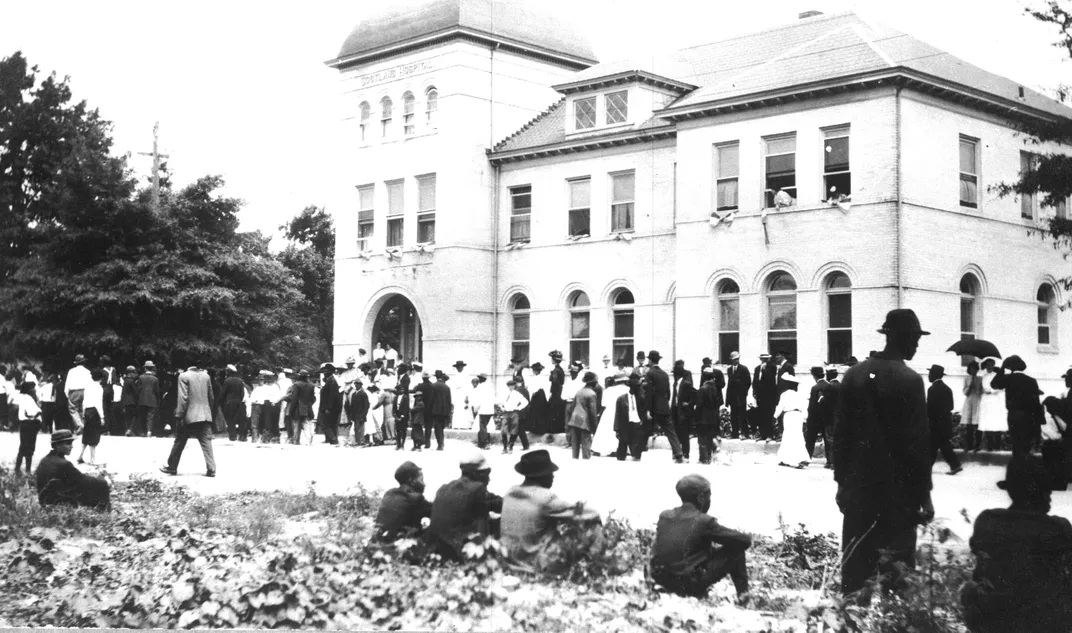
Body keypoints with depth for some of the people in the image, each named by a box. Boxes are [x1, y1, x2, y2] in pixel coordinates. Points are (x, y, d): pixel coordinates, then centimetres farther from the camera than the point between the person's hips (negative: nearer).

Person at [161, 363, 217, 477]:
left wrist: (179, 416, -10)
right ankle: (211, 469, -9)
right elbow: (210, 397, 10)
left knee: (179, 442, 11)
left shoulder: (184, 376, -8)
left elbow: (183, 398, -13)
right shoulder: (206, 376, 5)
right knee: (206, 442, 0)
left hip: (189, 416, -3)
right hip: (205, 416, 3)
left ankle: (172, 467, 21)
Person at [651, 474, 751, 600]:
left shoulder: (664, 516, 2)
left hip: (662, 580, 6)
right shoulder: (704, 521, -13)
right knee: (736, 548, 6)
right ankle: (743, 594, 15)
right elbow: (745, 540, -7)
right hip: (691, 586, -6)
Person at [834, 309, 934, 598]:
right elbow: (918, 442, -12)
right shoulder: (909, 380, -13)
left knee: (855, 557, 11)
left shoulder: (854, 374, 4)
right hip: (897, 489, -5)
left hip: (857, 486, 5)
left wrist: (842, 480, 15)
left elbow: (840, 431, 7)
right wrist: (923, 493, -6)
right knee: (896, 557, 1)